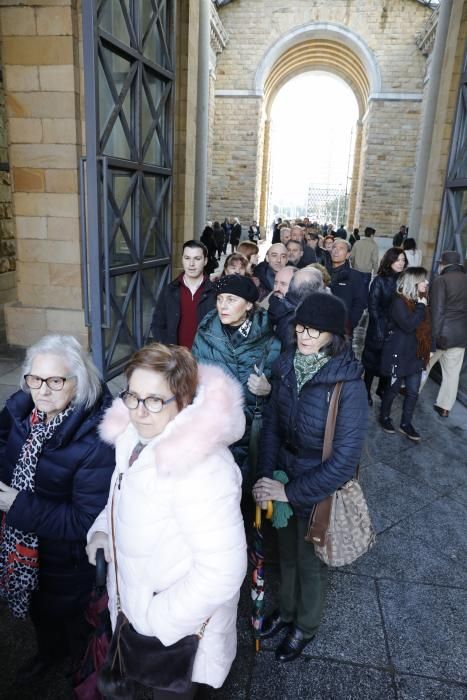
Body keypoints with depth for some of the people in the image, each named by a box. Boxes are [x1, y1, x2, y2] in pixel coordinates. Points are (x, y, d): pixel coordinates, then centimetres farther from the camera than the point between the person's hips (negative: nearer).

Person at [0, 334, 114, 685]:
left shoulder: (96, 441, -34)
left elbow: (86, 521, -30)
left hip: (66, 558, -5)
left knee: (70, 614, 25)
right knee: (39, 608, 33)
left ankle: (83, 663, 58)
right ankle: (49, 651, 65)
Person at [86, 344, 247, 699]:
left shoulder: (202, 468, -36)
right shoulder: (136, 436, -8)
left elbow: (222, 570, -33)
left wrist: (156, 619, -22)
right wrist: (103, 529, -3)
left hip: (178, 629, -7)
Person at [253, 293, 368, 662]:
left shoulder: (349, 385, -27)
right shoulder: (287, 365, -12)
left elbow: (344, 461, -25)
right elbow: (272, 423, -3)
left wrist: (291, 492, -21)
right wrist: (266, 476, -12)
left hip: (321, 489, -4)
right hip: (284, 477, 4)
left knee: (311, 562, 21)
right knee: (287, 553, 26)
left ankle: (306, 625, 50)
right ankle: (286, 609, 55)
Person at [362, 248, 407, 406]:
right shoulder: (380, 280, -8)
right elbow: (373, 306, -10)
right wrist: (382, 326, -14)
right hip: (380, 329, -3)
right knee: (373, 361, 7)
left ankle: (382, 388, 31)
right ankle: (367, 391, 19)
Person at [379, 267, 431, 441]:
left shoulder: (419, 300, 8)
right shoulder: (399, 302, -17)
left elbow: (425, 327, 14)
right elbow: (409, 326, -28)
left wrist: (428, 349, 10)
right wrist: (421, 307, -19)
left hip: (415, 354, 7)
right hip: (399, 354, -7)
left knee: (413, 391, 10)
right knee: (393, 389, 8)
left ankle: (406, 424, 24)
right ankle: (384, 417, 29)